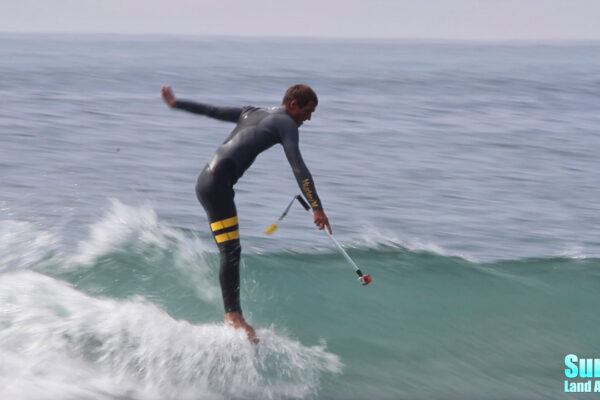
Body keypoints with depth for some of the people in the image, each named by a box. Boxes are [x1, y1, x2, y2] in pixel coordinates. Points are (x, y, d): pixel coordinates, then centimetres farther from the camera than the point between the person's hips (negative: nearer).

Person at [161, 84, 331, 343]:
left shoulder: (252, 113, 24)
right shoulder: (286, 123, 1)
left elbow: (211, 110, 32)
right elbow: (298, 168, -10)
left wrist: (175, 103, 46)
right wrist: (316, 207, -14)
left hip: (207, 182, 9)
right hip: (217, 182, -9)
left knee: (231, 252, 4)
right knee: (231, 251, -17)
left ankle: (233, 316, -1)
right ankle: (233, 315, -25)